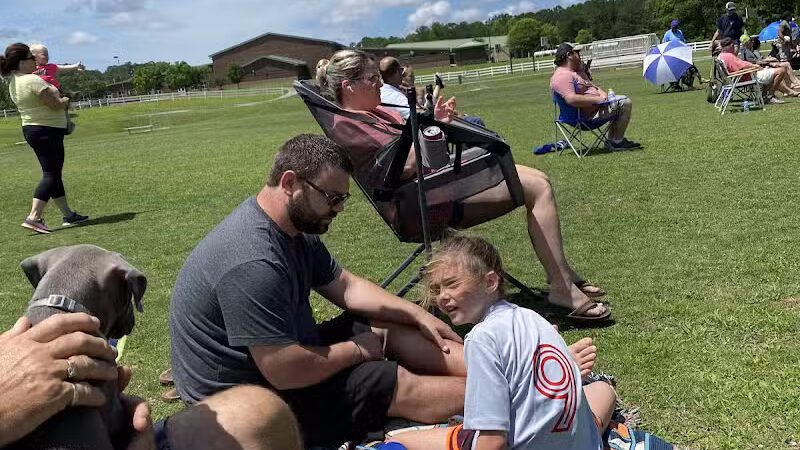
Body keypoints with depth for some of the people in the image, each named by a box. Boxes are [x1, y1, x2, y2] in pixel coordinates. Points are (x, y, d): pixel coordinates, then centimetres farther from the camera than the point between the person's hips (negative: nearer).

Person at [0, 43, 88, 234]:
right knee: (51, 174, -8)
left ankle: (68, 215, 20)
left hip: (32, 130, 10)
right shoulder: (33, 80, -20)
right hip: (47, 131, -10)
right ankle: (33, 217, -15)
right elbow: (56, 104, -20)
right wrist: (65, 100, 0)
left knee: (53, 174, 13)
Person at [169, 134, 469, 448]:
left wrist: (417, 315, 2)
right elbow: (285, 372, -32)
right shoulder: (253, 264, -33)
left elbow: (347, 286, 10)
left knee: (390, 325, 4)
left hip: (280, 354, 10)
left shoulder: (297, 228, 0)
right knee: (404, 387, -12)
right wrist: (357, 350, -15)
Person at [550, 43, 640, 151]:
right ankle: (616, 142, -2)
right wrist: (596, 99, -27)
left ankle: (612, 140, 24)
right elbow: (571, 99, -34)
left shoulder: (576, 73, 16)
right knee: (625, 103, -10)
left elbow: (592, 86, 22)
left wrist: (602, 93, -1)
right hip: (588, 113, -12)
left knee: (622, 102, 26)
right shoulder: (562, 76, -21)